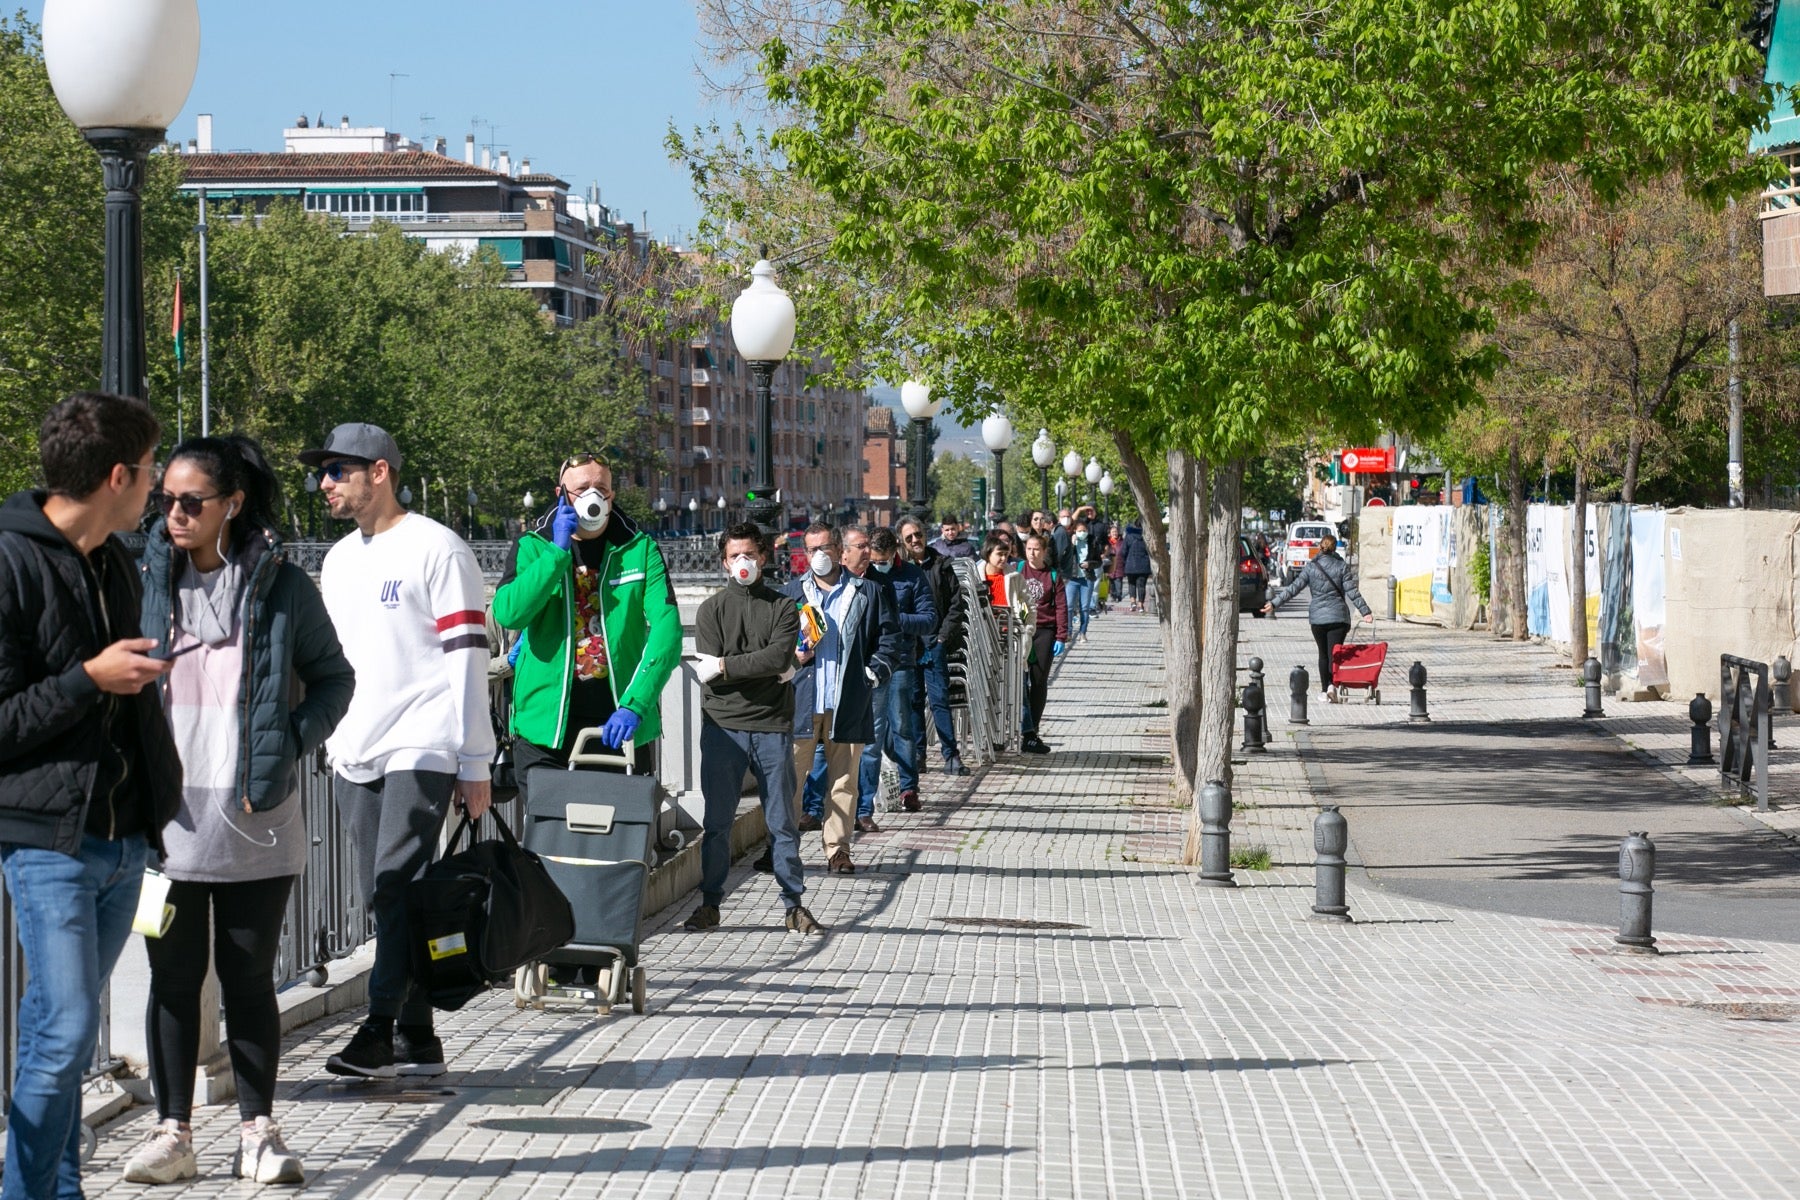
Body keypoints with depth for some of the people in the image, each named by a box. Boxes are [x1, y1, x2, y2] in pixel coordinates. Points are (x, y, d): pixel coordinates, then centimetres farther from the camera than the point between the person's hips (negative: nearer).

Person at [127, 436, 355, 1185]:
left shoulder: (282, 587, -1)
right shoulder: (146, 581, 3)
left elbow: (334, 676, 10)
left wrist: (293, 742, -4)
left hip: (253, 821, -1)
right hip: (165, 818, 1)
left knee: (249, 978, 7)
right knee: (173, 977, 6)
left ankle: (258, 1130, 15)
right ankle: (172, 1131, 14)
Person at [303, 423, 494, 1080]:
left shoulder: (437, 549, -4)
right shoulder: (338, 561, 19)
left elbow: (467, 657, -8)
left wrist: (474, 762, -12)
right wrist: (333, 742, 18)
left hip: (421, 748, -7)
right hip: (354, 754, 8)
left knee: (398, 886, -17)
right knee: (387, 901, 5)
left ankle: (381, 1027, -20)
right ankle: (416, 1040, 8)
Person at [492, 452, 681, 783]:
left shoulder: (639, 549, 3)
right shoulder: (533, 547, 5)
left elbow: (667, 627, -10)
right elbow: (508, 613, -13)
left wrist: (635, 705, -24)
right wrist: (558, 551, -15)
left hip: (622, 726, 1)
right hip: (546, 725, -1)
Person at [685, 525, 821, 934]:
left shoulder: (783, 608, 7)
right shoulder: (711, 609, 7)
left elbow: (780, 658, -10)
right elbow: (709, 673, -5)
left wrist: (726, 666, -10)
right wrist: (767, 670, -9)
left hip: (772, 727, 0)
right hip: (722, 726, 0)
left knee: (782, 821, 4)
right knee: (717, 820, 3)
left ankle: (795, 905, 9)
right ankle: (710, 904, 11)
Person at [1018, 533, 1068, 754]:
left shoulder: (1053, 576, 6)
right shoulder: (1017, 571, 7)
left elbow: (1061, 607, 4)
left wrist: (1061, 637, -3)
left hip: (1044, 632, 0)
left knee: (1039, 682, 0)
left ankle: (1032, 733, 6)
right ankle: (1027, 732, -4)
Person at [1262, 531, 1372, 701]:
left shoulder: (1310, 567, 0)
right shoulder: (1342, 566, -1)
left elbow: (1294, 589, -3)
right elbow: (1352, 592, -6)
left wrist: (1274, 603, 1)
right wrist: (1365, 612, -4)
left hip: (1317, 617, 1)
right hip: (1338, 616, -1)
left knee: (1323, 654, 14)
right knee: (1334, 653, -2)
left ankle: (1324, 690, 14)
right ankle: (1332, 683, -25)